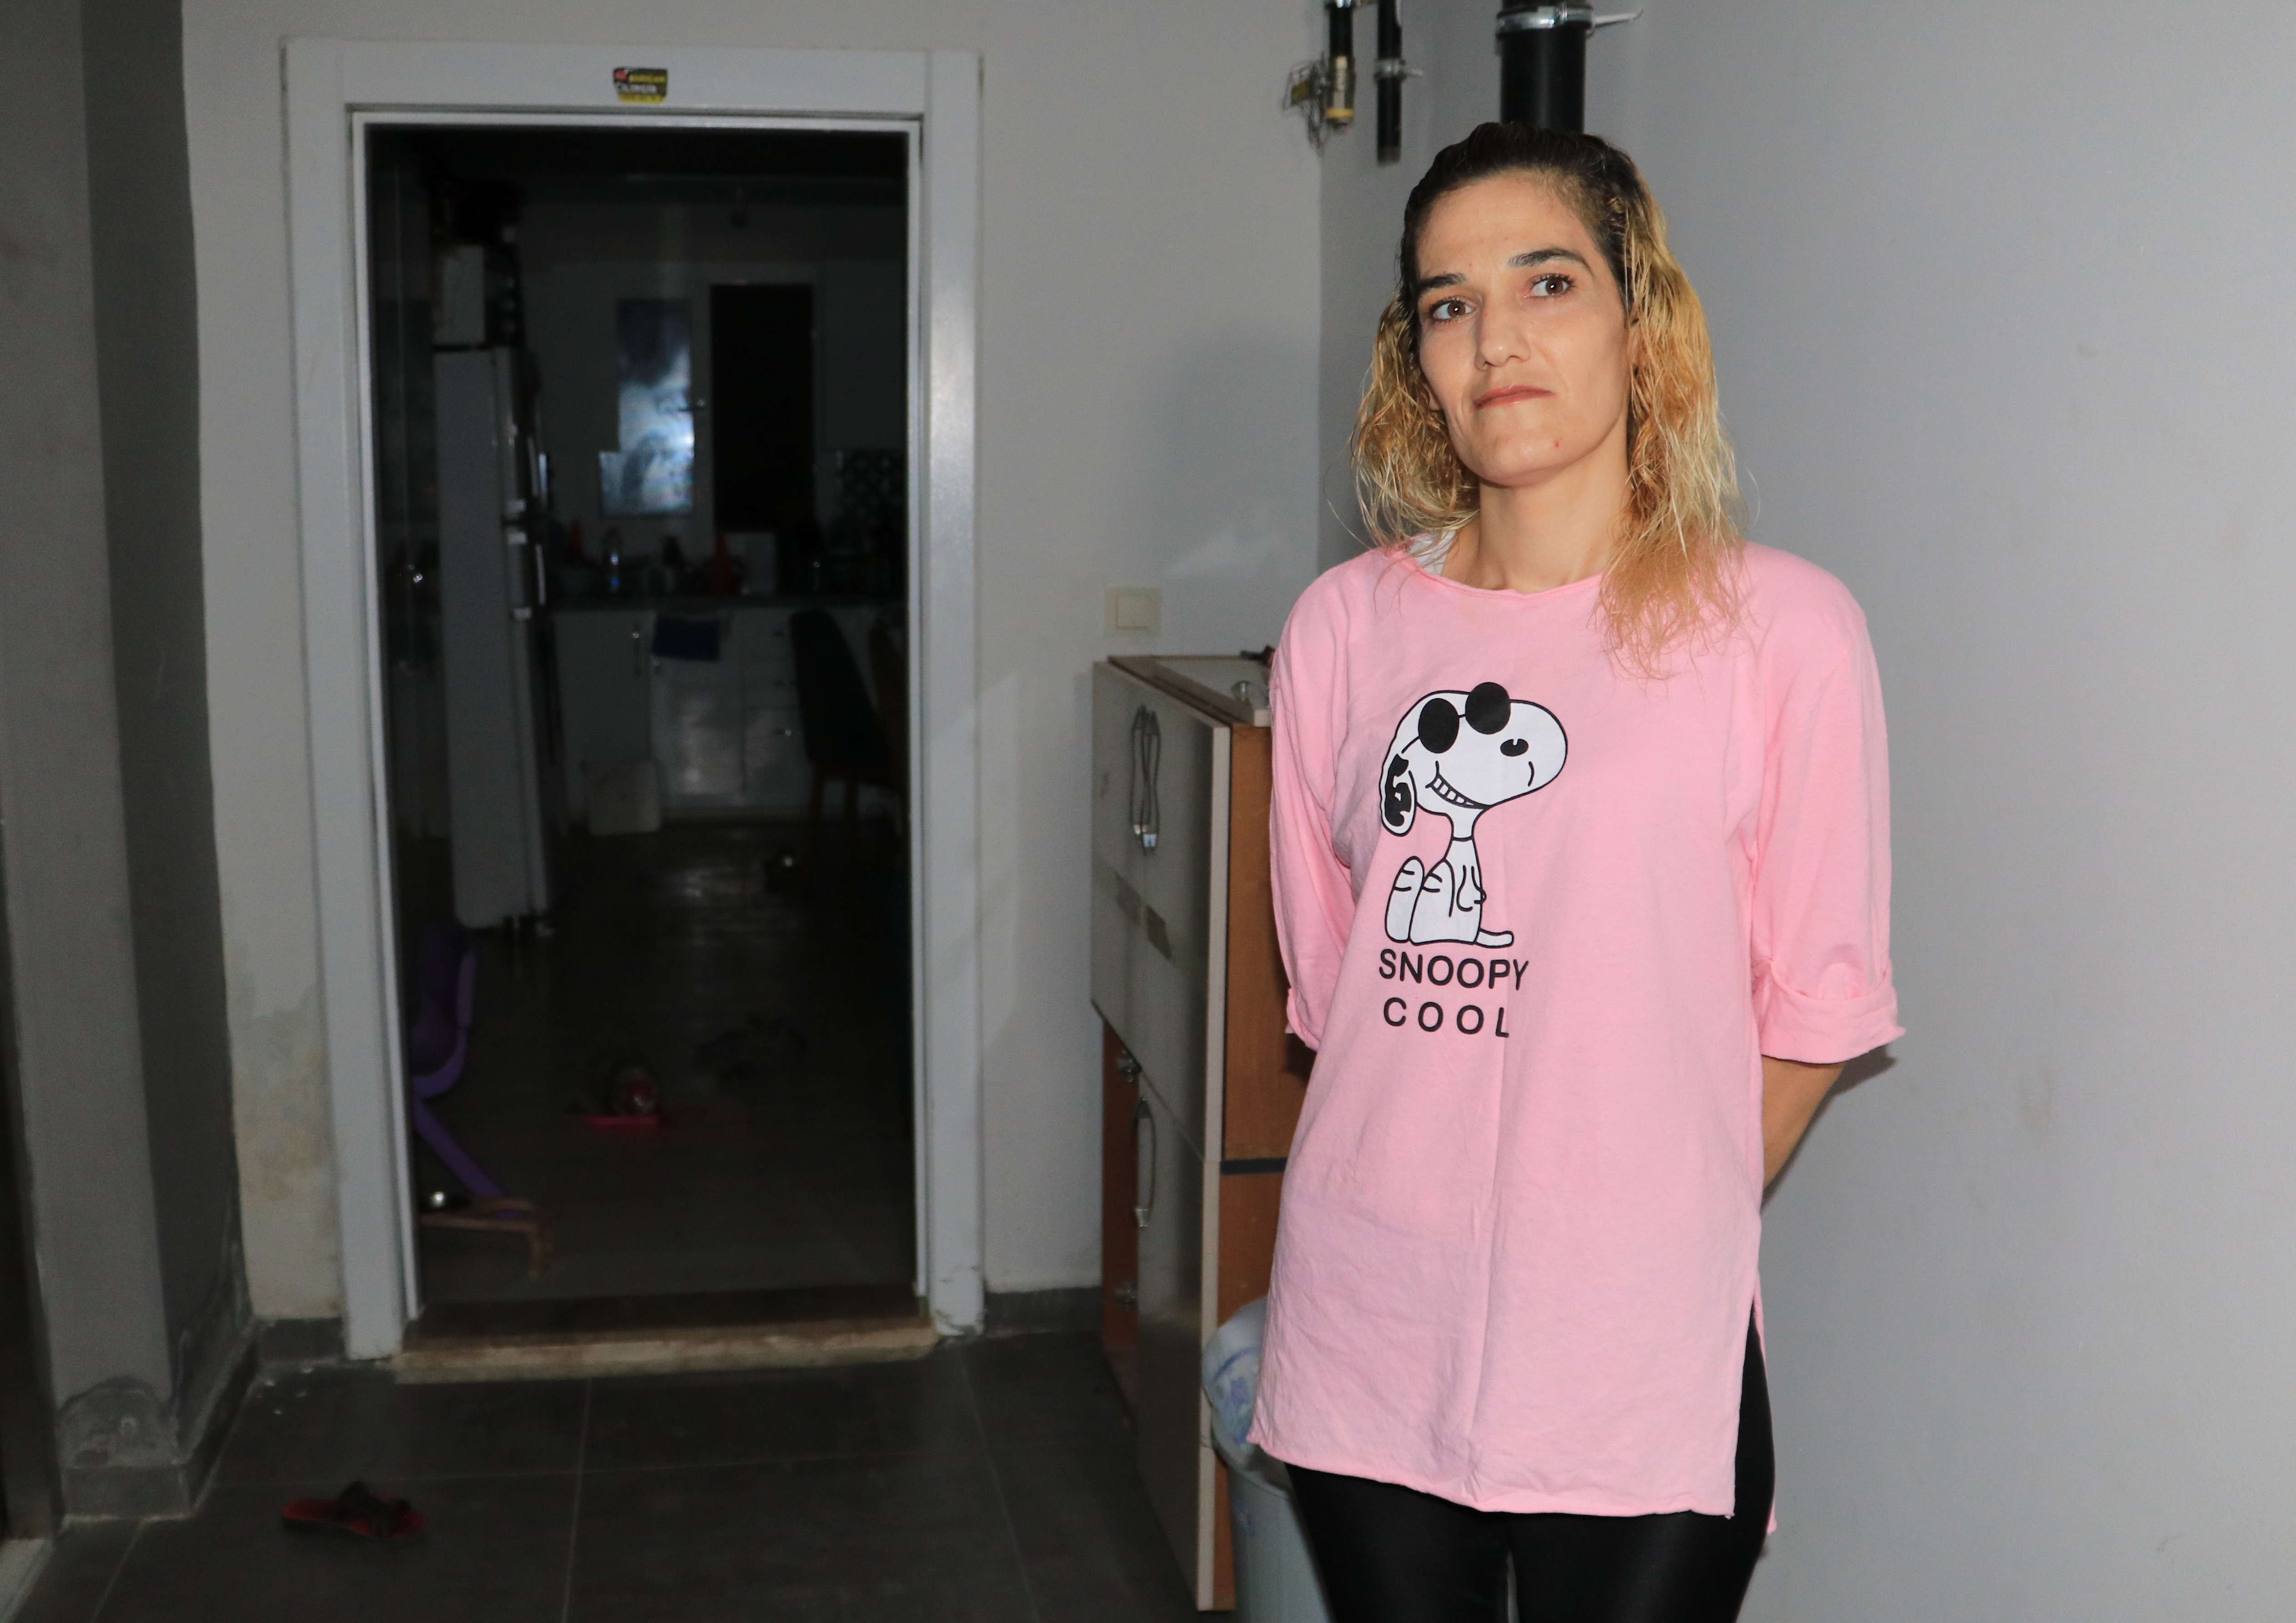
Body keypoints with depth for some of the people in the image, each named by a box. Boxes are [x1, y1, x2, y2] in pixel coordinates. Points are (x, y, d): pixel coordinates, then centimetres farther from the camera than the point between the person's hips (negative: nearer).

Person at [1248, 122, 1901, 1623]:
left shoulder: (1782, 628, -8)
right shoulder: (1346, 624, 2)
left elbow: (1818, 1008, -3)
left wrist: (1652, 1229, 5)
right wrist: (1435, 1188, 9)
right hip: (1367, 1332, 3)